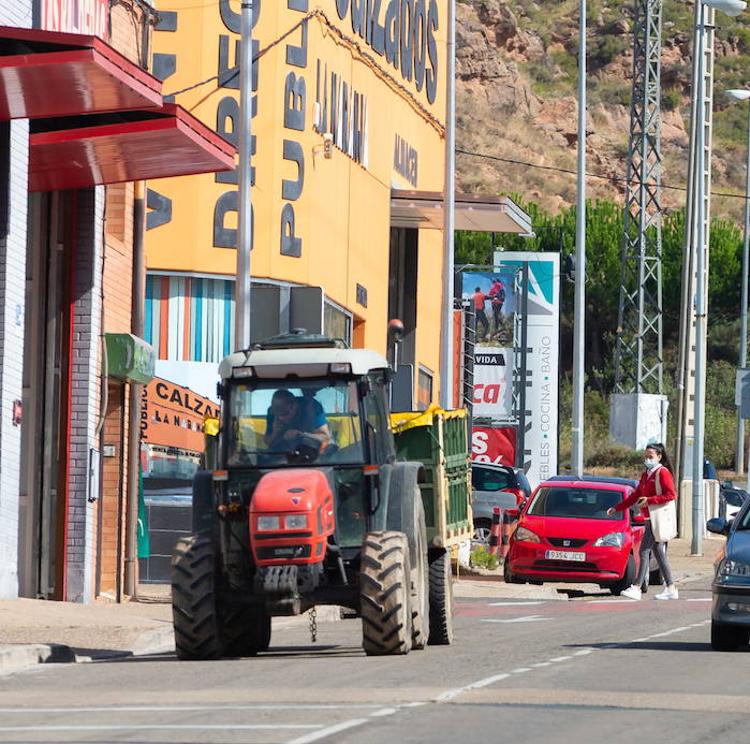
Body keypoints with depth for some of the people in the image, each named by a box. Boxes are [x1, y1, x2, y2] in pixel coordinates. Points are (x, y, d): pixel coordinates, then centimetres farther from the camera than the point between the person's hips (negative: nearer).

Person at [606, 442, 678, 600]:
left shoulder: (662, 473, -8)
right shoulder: (646, 474, 18)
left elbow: (671, 495, -16)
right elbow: (636, 495, 24)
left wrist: (649, 501, -20)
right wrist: (617, 508, 21)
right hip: (649, 518, 9)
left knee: (645, 551, -11)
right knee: (659, 554, 9)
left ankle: (637, 588, -13)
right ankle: (670, 589, 13)